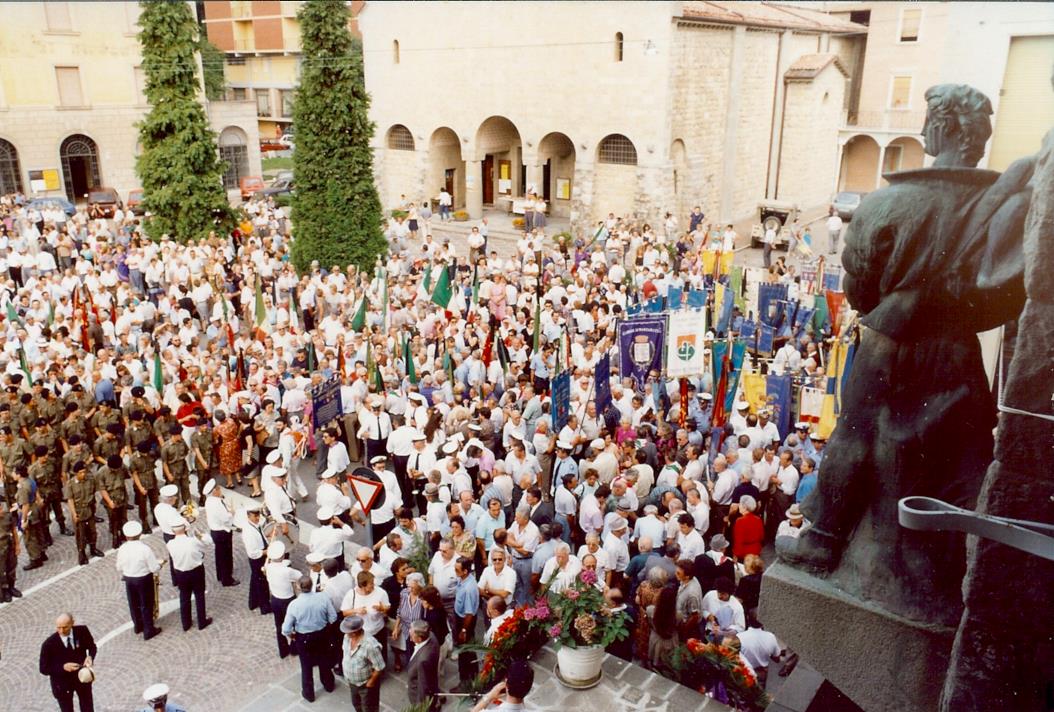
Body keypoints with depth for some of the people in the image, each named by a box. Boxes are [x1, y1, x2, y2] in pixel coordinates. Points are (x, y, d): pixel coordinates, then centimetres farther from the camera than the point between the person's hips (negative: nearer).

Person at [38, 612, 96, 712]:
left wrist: (90, 656, -21)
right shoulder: (49, 644, -25)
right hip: (63, 684, -2)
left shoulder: (82, 631, -19)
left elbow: (92, 646, 0)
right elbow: (44, 669, -15)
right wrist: (63, 667, -31)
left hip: (82, 677, 2)